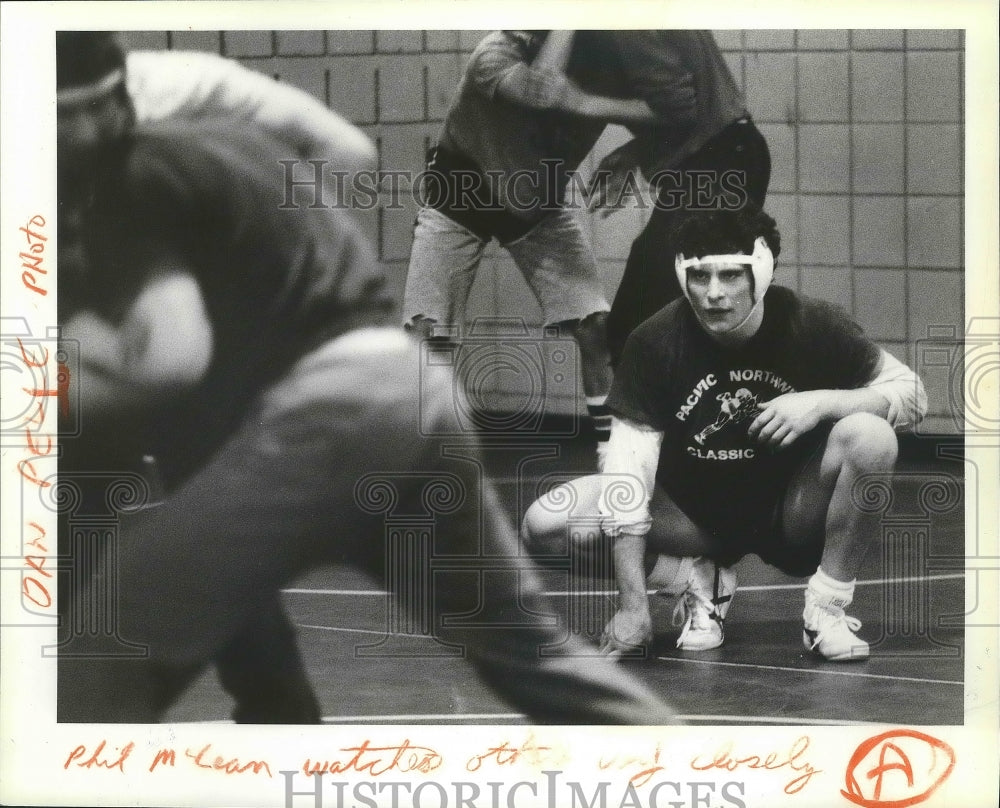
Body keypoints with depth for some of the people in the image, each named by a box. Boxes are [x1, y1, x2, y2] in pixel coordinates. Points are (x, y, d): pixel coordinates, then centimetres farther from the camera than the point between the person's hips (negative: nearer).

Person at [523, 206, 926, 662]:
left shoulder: (809, 326, -15)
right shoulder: (655, 342, -16)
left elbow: (912, 394, -8)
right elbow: (629, 465, -20)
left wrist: (821, 402, -28)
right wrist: (632, 604, -26)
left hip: (789, 510, -1)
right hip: (693, 513, 1)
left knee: (868, 436, -31)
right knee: (543, 526, -21)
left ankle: (827, 607, -13)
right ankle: (697, 583, 2)